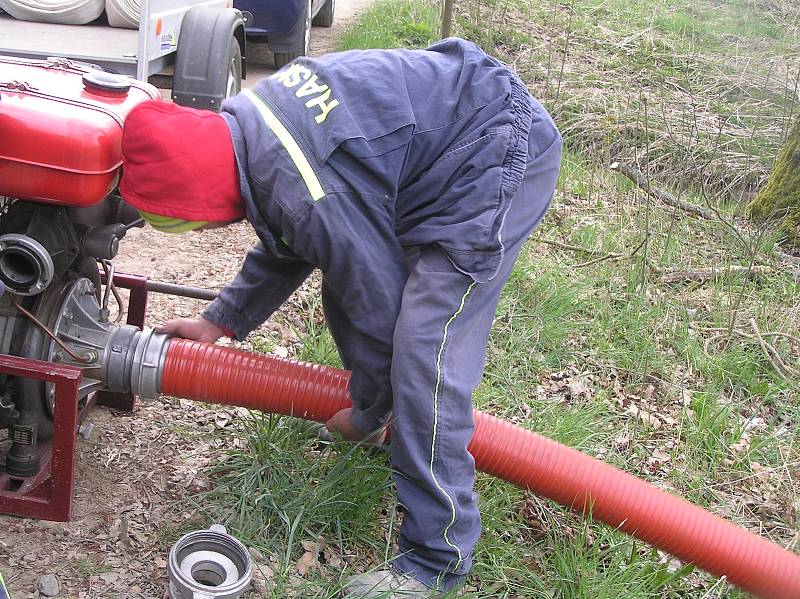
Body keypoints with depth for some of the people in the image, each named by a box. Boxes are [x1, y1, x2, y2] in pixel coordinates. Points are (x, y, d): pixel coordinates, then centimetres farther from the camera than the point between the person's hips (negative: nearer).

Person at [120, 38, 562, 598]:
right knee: (344, 287, 15)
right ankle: (397, 409, 40)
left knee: (423, 357, -15)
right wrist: (220, 321, 19)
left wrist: (367, 414, -1)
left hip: (500, 153, -10)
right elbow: (287, 248, 17)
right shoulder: (244, 125, 0)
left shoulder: (311, 195, -30)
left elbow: (379, 308, -18)